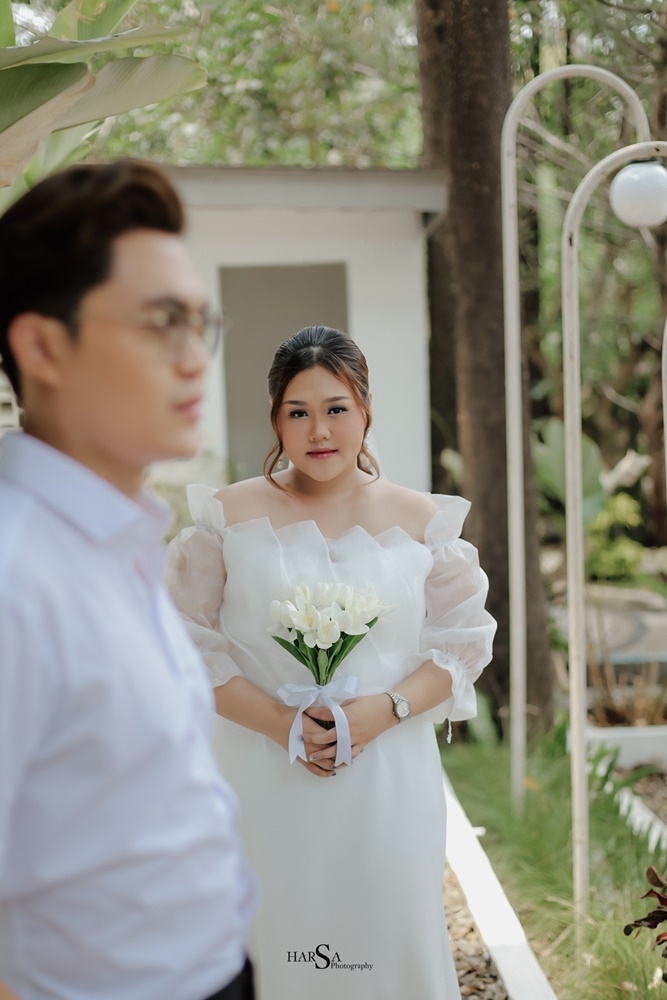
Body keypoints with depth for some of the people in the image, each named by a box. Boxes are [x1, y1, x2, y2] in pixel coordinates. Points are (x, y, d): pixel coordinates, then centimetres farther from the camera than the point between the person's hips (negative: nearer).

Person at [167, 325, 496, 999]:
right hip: (266, 779, -1)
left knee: (393, 939, 5)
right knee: (273, 940, 4)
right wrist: (279, 721, -13)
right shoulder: (228, 518, 1)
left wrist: (386, 709, -11)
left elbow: (462, 641, 6)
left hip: (390, 778, 1)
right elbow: (189, 645, -1)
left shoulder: (422, 523, 5)